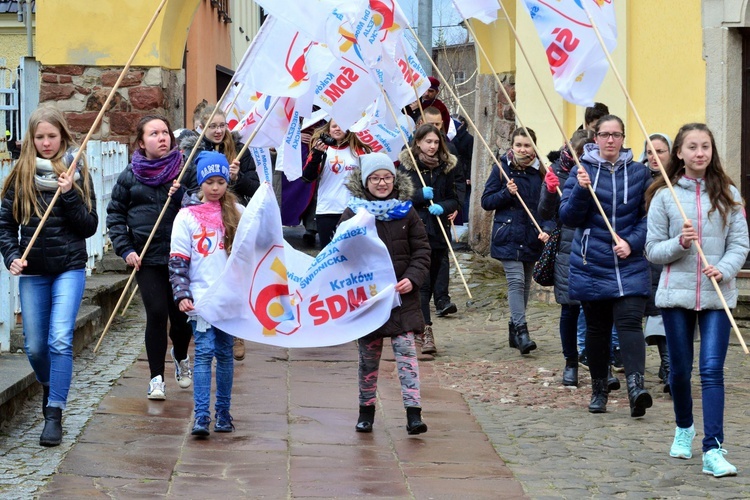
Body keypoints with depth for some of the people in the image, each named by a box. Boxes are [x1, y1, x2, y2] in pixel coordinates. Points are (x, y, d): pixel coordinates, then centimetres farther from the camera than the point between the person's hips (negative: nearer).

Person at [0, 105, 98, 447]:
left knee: (60, 340, -14)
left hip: (70, 268, -2)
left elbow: (90, 226, -1)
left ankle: (54, 414, -10)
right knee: (34, 346, 8)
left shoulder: (77, 173, 3)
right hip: (32, 271, 2)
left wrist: (69, 195, -13)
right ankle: (50, 387, 39)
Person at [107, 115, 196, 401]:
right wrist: (125, 249, -1)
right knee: (156, 313, -9)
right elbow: (115, 214, 9)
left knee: (181, 314, 7)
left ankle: (180, 356, 40)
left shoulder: (185, 169, 1)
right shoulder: (130, 175, 4)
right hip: (146, 258, 0)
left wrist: (183, 196, -22)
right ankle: (156, 377, 5)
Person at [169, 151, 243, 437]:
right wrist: (181, 295, -10)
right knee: (204, 352, -10)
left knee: (225, 354, 9)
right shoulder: (187, 216, 1)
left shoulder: (238, 213, 8)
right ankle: (201, 416, -13)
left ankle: (223, 413, 17)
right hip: (201, 297, -2)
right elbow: (178, 260, -1)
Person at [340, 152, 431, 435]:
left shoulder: (406, 213, 4)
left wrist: (412, 279, -9)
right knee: (368, 355, 9)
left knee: (406, 349, -10)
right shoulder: (353, 214, 1)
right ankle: (366, 410, 22)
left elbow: (421, 250, 7)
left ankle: (413, 413, -13)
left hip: (402, 297, 0)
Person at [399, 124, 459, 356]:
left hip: (438, 231, 4)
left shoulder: (446, 167, 9)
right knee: (421, 282, -13)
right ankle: (426, 332, -20)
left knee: (430, 282, 9)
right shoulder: (406, 165, 0)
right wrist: (420, 196, -18)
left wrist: (442, 207, -12)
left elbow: (454, 200, 10)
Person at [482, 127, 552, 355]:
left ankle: (515, 328, 23)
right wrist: (507, 193, -15)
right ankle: (521, 330, -20)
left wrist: (547, 229, -10)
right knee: (516, 281, -15)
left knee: (525, 284, 11)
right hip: (508, 236, -3)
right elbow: (486, 202, 1)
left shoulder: (541, 171, 4)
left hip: (532, 237, 3)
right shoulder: (501, 168, 0)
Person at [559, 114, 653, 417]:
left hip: (630, 265, -1)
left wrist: (632, 242, -10)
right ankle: (599, 389, 22)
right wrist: (581, 190, -19)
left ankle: (636, 386, -26)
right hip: (591, 265, 1)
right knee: (597, 328, 9)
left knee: (629, 322, -15)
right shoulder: (581, 171, 2)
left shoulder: (639, 173, 4)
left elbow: (649, 217, 6)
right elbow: (568, 218, -2)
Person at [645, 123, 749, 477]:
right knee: (680, 369, 11)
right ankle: (684, 428, 37)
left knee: (712, 370, -10)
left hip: (717, 295, -1)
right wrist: (680, 243, -16)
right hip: (676, 293, 1)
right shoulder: (664, 196, 2)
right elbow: (653, 250, 3)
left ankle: (713, 451, -12)